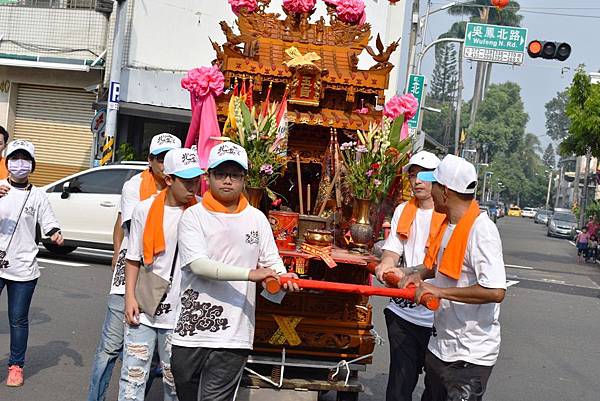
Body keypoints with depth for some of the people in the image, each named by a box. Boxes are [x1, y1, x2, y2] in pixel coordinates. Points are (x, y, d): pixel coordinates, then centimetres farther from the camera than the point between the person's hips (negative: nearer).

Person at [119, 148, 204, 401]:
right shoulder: (145, 210, 0)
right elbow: (133, 259, 6)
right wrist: (130, 297, 0)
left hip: (179, 313, -1)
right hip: (142, 308, 1)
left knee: (175, 380, 11)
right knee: (133, 374, 5)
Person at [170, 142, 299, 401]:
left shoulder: (256, 218, 9)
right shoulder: (194, 216, -1)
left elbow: (272, 262, 9)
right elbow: (198, 265, -14)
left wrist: (284, 279, -15)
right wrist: (250, 274, -23)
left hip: (233, 338, 1)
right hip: (190, 331, -1)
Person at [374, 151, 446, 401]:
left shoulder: (449, 215, -6)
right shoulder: (403, 211, 13)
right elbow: (392, 249, 6)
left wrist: (405, 273, -24)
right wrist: (386, 264, -17)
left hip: (435, 317, -4)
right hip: (402, 312, 4)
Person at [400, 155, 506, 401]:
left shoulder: (481, 230, -22)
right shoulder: (448, 223, 6)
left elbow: (496, 292, -30)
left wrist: (441, 291, -26)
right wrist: (420, 274, 4)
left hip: (469, 356, -9)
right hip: (440, 346, 9)